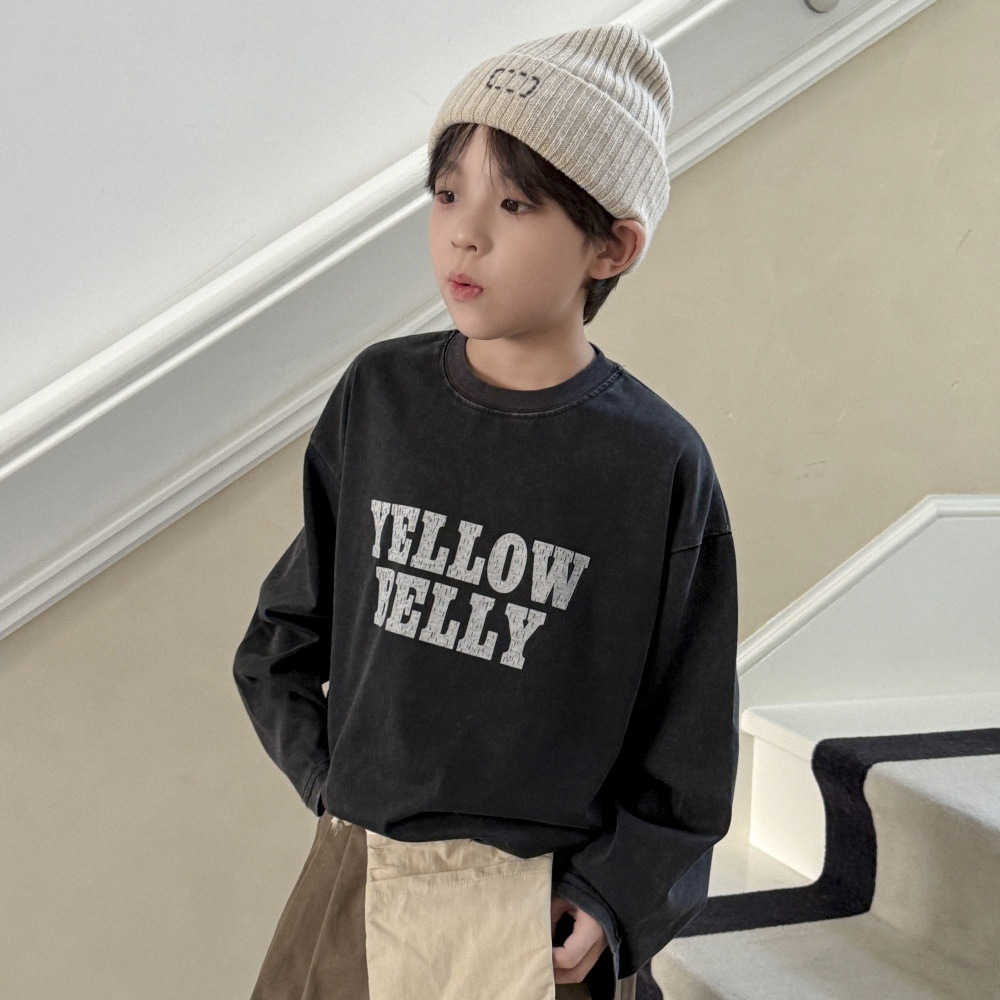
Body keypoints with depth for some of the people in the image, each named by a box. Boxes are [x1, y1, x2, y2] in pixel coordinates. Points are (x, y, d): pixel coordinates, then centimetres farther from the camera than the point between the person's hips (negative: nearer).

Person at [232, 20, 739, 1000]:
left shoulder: (660, 464, -14)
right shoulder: (379, 394, -6)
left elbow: (690, 735, -5)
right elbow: (282, 631, 7)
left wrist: (615, 901, -8)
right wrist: (328, 776, 1)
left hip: (537, 906, -2)